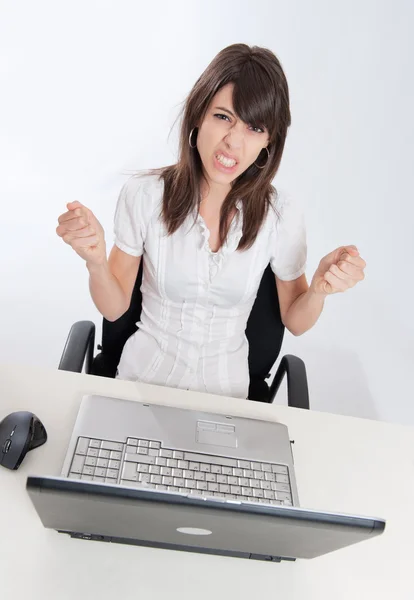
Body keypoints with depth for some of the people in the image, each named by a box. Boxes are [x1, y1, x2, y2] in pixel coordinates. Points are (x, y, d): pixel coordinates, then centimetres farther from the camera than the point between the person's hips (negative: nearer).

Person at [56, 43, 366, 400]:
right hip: (143, 376, -1)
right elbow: (114, 309, -7)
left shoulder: (281, 214, -13)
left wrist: (319, 289, -21)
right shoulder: (143, 194, -15)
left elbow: (295, 322, -1)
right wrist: (96, 261, -26)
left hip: (225, 386, 1)